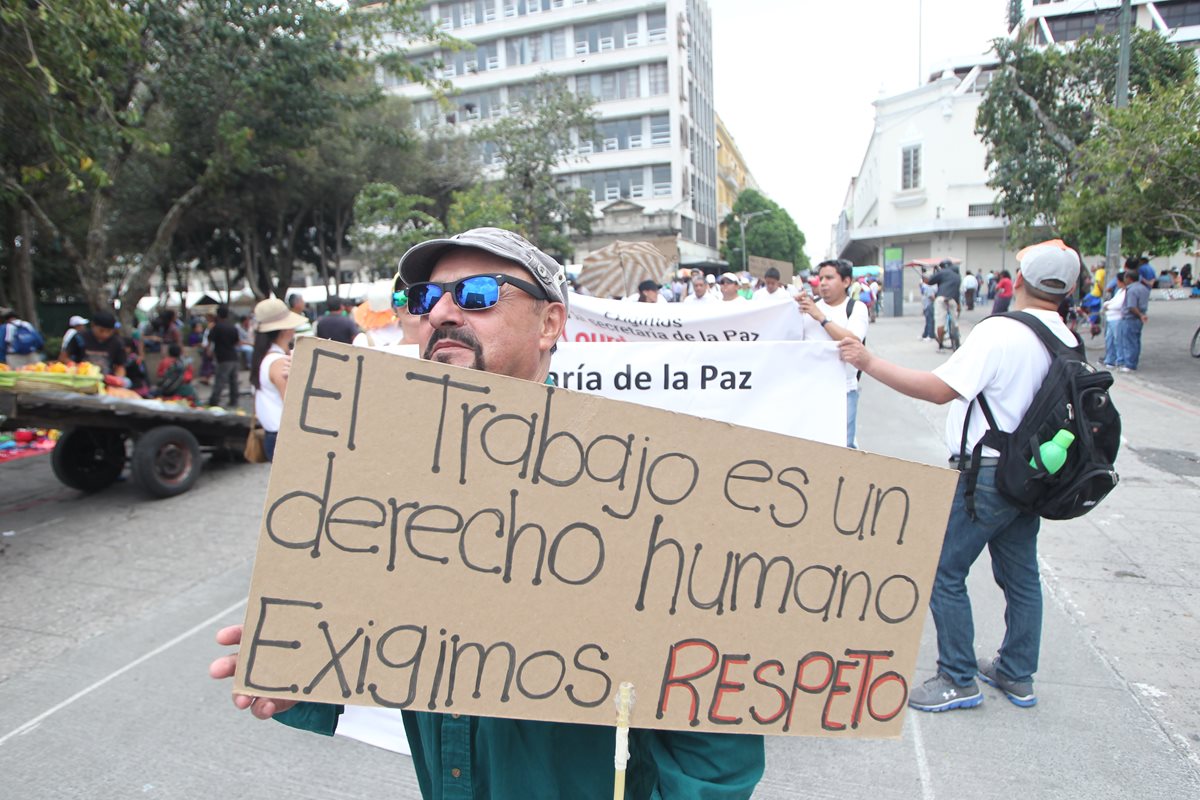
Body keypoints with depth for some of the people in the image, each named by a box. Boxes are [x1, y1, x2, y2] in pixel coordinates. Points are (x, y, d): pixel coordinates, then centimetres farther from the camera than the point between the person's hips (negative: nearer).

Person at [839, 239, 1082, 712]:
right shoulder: (1068, 342, 5)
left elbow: (940, 389, -23)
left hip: (986, 473, -9)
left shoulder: (999, 332, -20)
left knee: (944, 574, 2)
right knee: (1020, 575, 18)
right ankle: (1017, 674, 32)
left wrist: (870, 363, -19)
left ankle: (959, 680, 11)